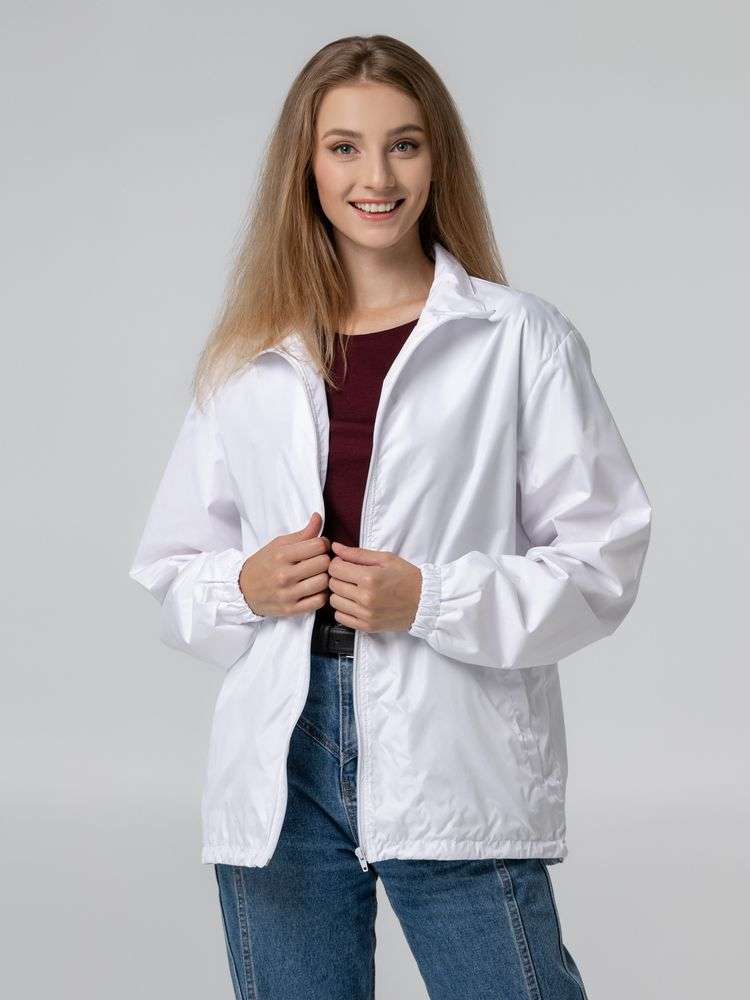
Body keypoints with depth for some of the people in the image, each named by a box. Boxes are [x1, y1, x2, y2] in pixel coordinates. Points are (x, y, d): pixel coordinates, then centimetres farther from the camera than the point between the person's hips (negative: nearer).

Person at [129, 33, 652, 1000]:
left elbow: (601, 559, -2)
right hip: (279, 770, 3)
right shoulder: (247, 358, 11)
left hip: (457, 771, -3)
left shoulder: (521, 339, 0)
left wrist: (431, 600, -14)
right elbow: (171, 568, 15)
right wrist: (244, 590, -6)